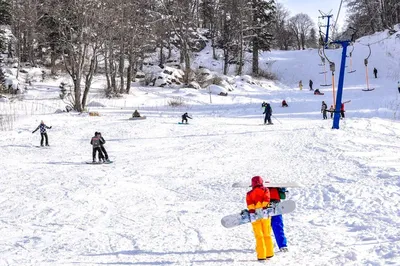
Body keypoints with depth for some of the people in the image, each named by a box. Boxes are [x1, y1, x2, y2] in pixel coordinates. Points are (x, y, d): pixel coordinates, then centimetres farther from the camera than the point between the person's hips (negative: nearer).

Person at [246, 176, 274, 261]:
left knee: (259, 236, 3)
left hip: (255, 216, 0)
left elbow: (250, 204, -3)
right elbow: (266, 199, -4)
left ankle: (261, 255, -1)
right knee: (267, 235, 12)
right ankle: (269, 253, 14)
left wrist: (251, 211, -9)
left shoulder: (249, 194, 11)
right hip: (265, 215, 0)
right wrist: (264, 208, -9)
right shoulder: (265, 190, 11)